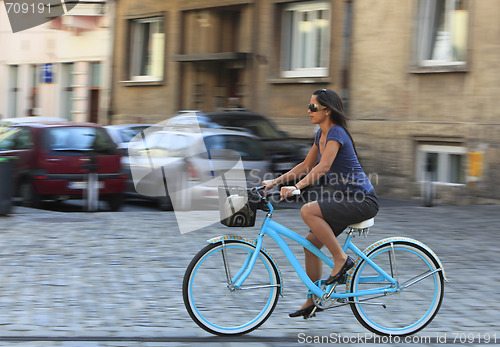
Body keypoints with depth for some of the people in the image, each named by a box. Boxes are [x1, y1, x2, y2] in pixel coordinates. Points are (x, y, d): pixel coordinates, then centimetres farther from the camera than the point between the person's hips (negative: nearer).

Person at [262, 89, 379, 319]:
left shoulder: (336, 133, -16)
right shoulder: (321, 134, 12)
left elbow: (323, 166, -29)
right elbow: (306, 166, 20)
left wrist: (296, 187, -38)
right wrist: (276, 181, 12)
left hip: (362, 201, -9)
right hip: (346, 200, 9)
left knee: (308, 211, -26)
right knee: (311, 243, 5)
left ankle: (341, 259, -14)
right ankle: (313, 301, 15)